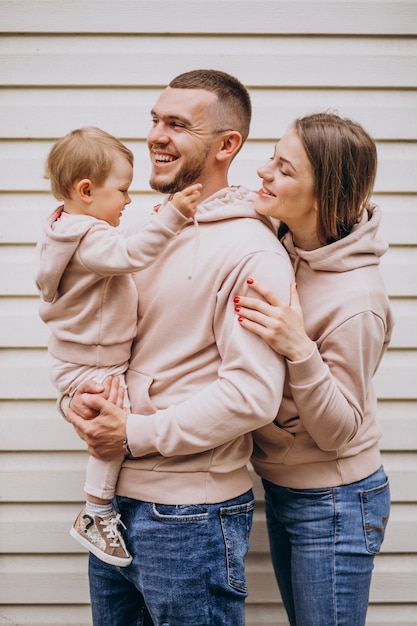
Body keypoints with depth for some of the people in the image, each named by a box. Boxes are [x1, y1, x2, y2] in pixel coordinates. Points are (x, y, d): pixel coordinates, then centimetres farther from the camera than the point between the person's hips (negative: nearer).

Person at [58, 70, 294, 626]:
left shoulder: (251, 252, -15)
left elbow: (253, 395, -24)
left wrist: (135, 434, -17)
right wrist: (75, 397, -8)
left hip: (190, 517, -7)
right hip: (114, 499, 8)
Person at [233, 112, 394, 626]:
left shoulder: (355, 300, -29)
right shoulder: (282, 248, -8)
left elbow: (340, 432, -21)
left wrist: (299, 350, -36)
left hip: (334, 505, -7)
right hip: (281, 487, 7)